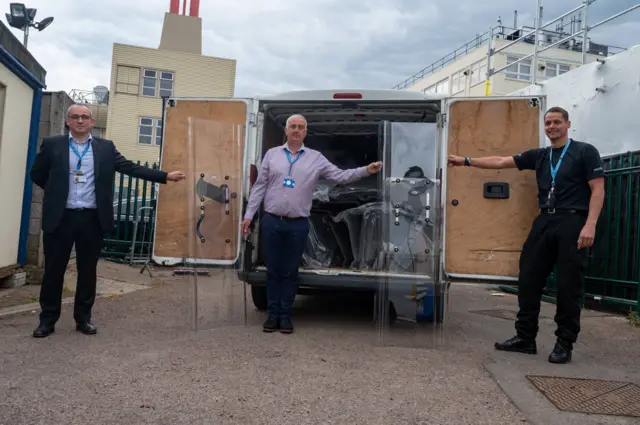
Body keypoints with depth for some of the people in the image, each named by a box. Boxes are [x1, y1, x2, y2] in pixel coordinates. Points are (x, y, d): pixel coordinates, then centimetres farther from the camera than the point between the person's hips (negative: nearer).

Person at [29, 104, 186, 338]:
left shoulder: (105, 148, 7)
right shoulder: (52, 144, 4)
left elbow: (131, 167, 3)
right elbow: (37, 174, 12)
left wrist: (165, 176, -2)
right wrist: (58, 192, 10)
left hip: (92, 218, 1)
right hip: (60, 217, -1)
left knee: (88, 270, 8)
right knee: (54, 270, 6)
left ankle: (83, 318, 21)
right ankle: (47, 319, 18)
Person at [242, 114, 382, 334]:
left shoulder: (315, 158, 5)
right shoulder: (272, 154, 7)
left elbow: (340, 176, 1)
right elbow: (259, 187, 7)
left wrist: (367, 170, -12)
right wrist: (249, 215, 4)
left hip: (298, 225, 0)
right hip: (271, 221, 1)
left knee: (290, 271, 8)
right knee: (273, 270, 8)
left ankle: (285, 315, 19)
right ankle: (273, 314, 19)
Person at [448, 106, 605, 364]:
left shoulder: (585, 152, 2)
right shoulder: (539, 156, 15)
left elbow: (598, 190, -5)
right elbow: (501, 162, 15)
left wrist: (590, 225, -16)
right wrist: (466, 161, 10)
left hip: (572, 222, -5)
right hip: (544, 221, 5)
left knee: (568, 285, -1)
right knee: (529, 280, 3)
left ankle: (565, 344, 10)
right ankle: (525, 337, 13)